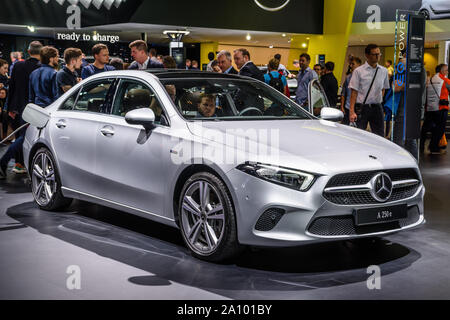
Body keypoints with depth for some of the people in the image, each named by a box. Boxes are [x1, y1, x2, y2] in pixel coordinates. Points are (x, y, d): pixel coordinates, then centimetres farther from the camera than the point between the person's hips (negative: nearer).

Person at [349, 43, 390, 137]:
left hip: (377, 108, 3)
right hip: (362, 107, -3)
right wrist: (352, 111, -14)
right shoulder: (358, 71, -4)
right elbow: (354, 92, -7)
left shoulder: (384, 71, 7)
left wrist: (379, 102, 7)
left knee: (379, 136, 4)